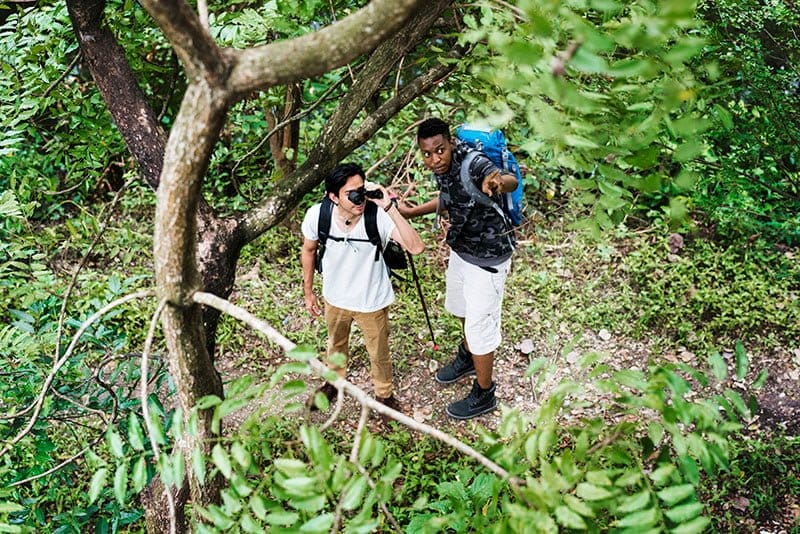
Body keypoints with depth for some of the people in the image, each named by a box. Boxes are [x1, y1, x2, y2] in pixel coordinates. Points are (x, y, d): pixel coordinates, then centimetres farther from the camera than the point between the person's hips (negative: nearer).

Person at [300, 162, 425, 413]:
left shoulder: (378, 216, -32)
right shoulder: (317, 215, -24)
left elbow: (416, 247, -44)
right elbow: (309, 251, -4)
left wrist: (390, 208, -48)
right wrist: (308, 292, 5)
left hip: (372, 301, -2)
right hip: (335, 298, 3)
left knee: (379, 354, 20)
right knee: (335, 345, 31)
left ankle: (384, 394, 50)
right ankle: (334, 382, 61)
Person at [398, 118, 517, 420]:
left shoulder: (473, 163, -34)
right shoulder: (441, 168, -9)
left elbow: (510, 180, -55)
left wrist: (497, 183, -77)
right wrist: (413, 212, 14)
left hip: (487, 258, -9)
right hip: (461, 248, 9)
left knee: (480, 327, 4)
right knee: (462, 310, 30)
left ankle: (484, 396, 26)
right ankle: (467, 359, 58)